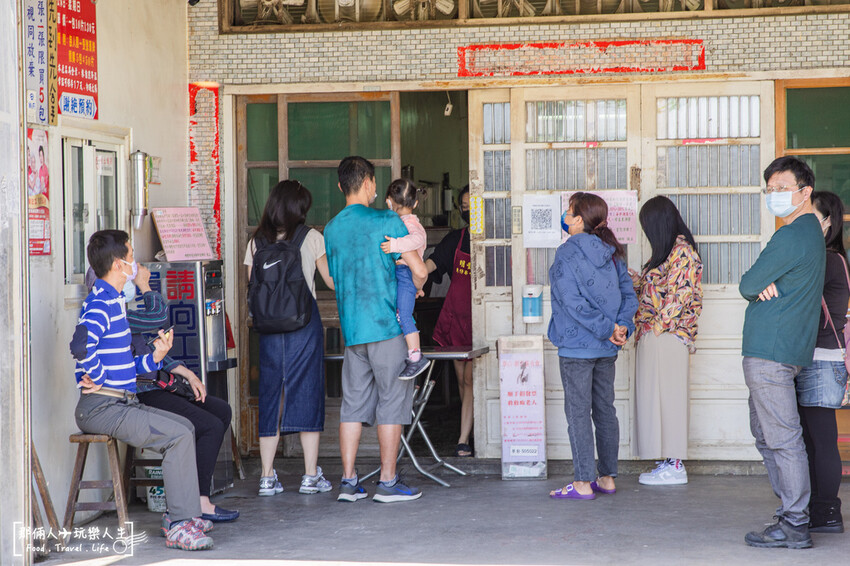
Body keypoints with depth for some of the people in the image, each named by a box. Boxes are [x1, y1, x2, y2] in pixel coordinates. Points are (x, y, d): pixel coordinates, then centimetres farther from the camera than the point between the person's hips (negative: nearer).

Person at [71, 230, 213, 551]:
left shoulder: (113, 301, 20)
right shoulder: (100, 303, -14)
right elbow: (83, 345, -34)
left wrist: (155, 357, 8)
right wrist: (99, 379, -20)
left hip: (121, 402, 11)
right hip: (101, 408, -11)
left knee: (185, 427, 14)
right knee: (179, 435, -18)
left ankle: (187, 516, 10)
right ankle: (180, 527, -16)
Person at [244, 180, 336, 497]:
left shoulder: (257, 242, 5)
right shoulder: (311, 238, -2)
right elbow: (332, 281, 1)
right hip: (305, 324, -2)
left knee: (270, 393, 7)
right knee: (308, 391, 3)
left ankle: (267, 477, 6)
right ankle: (311, 476, 3)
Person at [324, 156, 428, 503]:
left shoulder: (331, 229, 9)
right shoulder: (387, 222, -8)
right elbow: (419, 271, -11)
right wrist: (412, 292, 13)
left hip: (351, 328, 5)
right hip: (386, 324, -5)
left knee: (353, 403, 9)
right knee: (391, 401, 1)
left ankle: (348, 482, 9)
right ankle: (387, 483, 3)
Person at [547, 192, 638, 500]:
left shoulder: (567, 254, -13)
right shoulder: (611, 253, 8)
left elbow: (573, 301, -21)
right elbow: (628, 293, 3)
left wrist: (607, 329, -19)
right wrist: (622, 326, -7)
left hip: (577, 346, -7)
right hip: (607, 349, 7)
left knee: (578, 412, -2)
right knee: (605, 410, 13)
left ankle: (583, 483, -1)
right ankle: (607, 477, 19)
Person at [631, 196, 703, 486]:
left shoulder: (682, 252, -12)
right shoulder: (668, 251, 16)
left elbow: (679, 296, -18)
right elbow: (646, 286, 20)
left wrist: (655, 328, -17)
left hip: (668, 336, -9)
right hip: (653, 338, 9)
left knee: (666, 396, -5)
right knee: (658, 397, 9)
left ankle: (674, 466, 0)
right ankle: (670, 462, 13)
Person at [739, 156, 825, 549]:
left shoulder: (791, 237, -15)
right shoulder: (810, 233, 19)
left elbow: (747, 286, -13)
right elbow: (756, 285, 17)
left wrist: (758, 286, 8)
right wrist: (767, 286, -5)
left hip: (770, 352, -11)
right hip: (789, 349, 11)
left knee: (782, 438, -7)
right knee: (765, 434, 18)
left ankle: (794, 528, -4)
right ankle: (794, 512, 23)